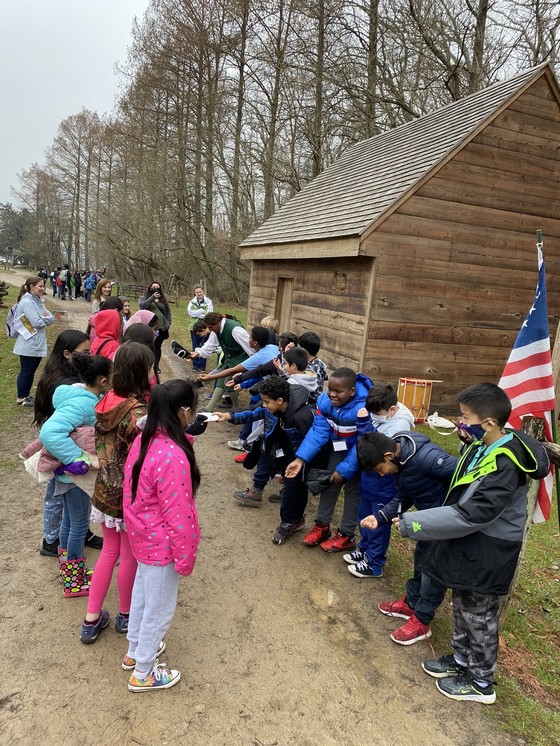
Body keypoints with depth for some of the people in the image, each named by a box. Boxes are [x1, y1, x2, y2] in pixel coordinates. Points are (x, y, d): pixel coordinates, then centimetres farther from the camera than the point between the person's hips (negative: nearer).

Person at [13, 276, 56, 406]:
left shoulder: (38, 301, 11)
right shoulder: (26, 302, -16)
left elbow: (51, 318, 5)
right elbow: (37, 322, -22)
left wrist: (42, 318, -13)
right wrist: (45, 318, -2)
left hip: (38, 344, 8)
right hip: (28, 345, -8)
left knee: (31, 371, 16)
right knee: (26, 371, 2)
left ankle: (26, 395, 27)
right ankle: (21, 398, 14)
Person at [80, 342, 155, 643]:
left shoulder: (106, 402, -5)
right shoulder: (138, 413, -28)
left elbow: (101, 446, 5)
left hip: (105, 490, 6)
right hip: (131, 495, -6)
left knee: (109, 551, 22)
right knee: (129, 556, 16)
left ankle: (91, 619, 32)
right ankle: (126, 615, 37)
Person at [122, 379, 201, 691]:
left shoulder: (144, 439, -7)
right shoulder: (174, 457, -34)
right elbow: (177, 514, -26)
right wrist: (186, 555, -13)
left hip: (142, 535, 9)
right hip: (162, 543, -8)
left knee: (143, 592, 28)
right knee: (160, 607, 13)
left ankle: (135, 651, 50)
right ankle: (143, 673, 34)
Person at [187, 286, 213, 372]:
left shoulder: (208, 301, -1)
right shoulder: (192, 302, 7)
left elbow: (209, 314, -11)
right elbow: (190, 312, -9)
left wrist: (196, 313, -12)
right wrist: (202, 311, -16)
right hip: (194, 327, 3)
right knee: (195, 348, 10)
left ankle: (202, 366, 11)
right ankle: (195, 365, 19)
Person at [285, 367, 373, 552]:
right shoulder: (325, 401, -24)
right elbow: (318, 431, -21)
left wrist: (343, 470, -27)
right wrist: (301, 459, -29)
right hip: (339, 446, 5)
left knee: (353, 489, 0)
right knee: (329, 482, 9)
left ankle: (346, 536, 15)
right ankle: (322, 526, 25)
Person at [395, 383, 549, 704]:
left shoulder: (505, 467, -32)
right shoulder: (483, 445, -4)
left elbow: (469, 516, -33)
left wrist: (412, 524, -29)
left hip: (487, 555, -8)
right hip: (470, 544, 8)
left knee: (479, 617, 11)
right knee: (463, 606, 24)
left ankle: (481, 682, 32)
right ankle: (461, 659, 44)